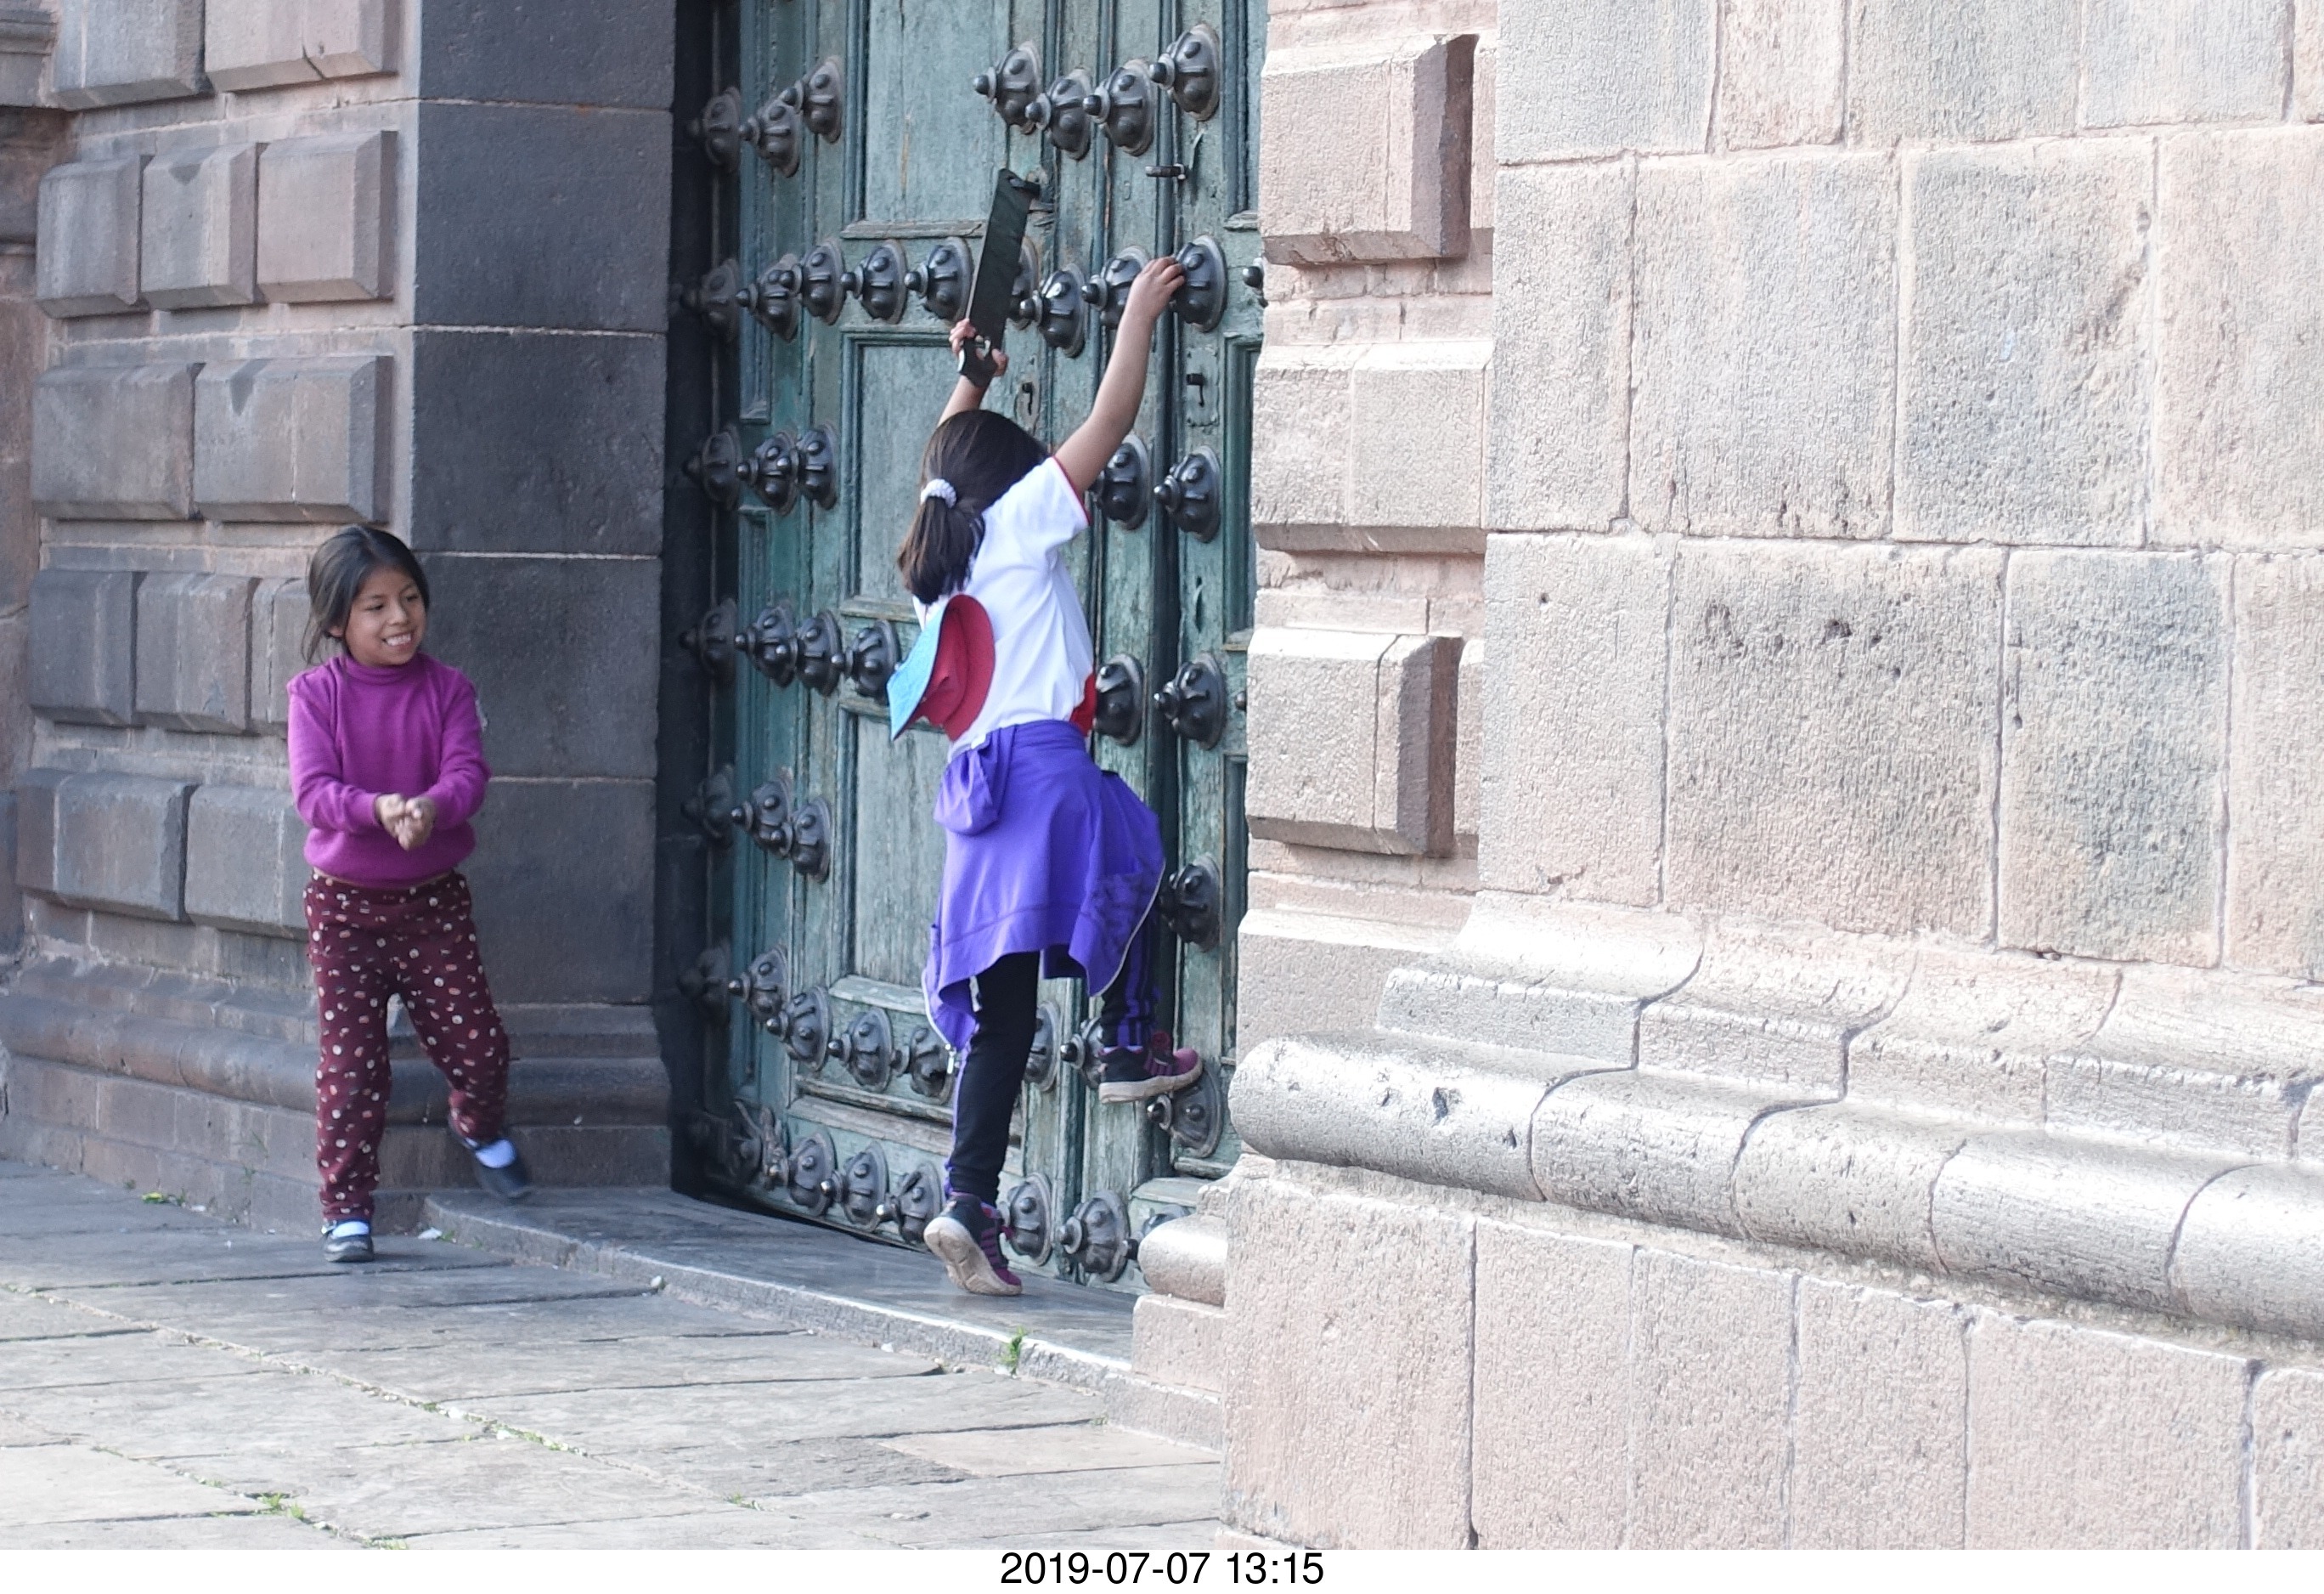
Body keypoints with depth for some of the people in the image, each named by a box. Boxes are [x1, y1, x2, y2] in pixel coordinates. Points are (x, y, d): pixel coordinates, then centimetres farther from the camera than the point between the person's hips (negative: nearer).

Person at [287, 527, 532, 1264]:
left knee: (476, 1041, 1)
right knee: (351, 1060, -3)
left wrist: (432, 805, -33)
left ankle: (481, 1128, 36)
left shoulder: (447, 689, 0)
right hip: (345, 901, -1)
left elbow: (468, 772, -11)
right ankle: (346, 1208, 7)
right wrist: (377, 808, -33)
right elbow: (313, 790, -15)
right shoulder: (317, 693, -5)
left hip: (435, 897, 2)